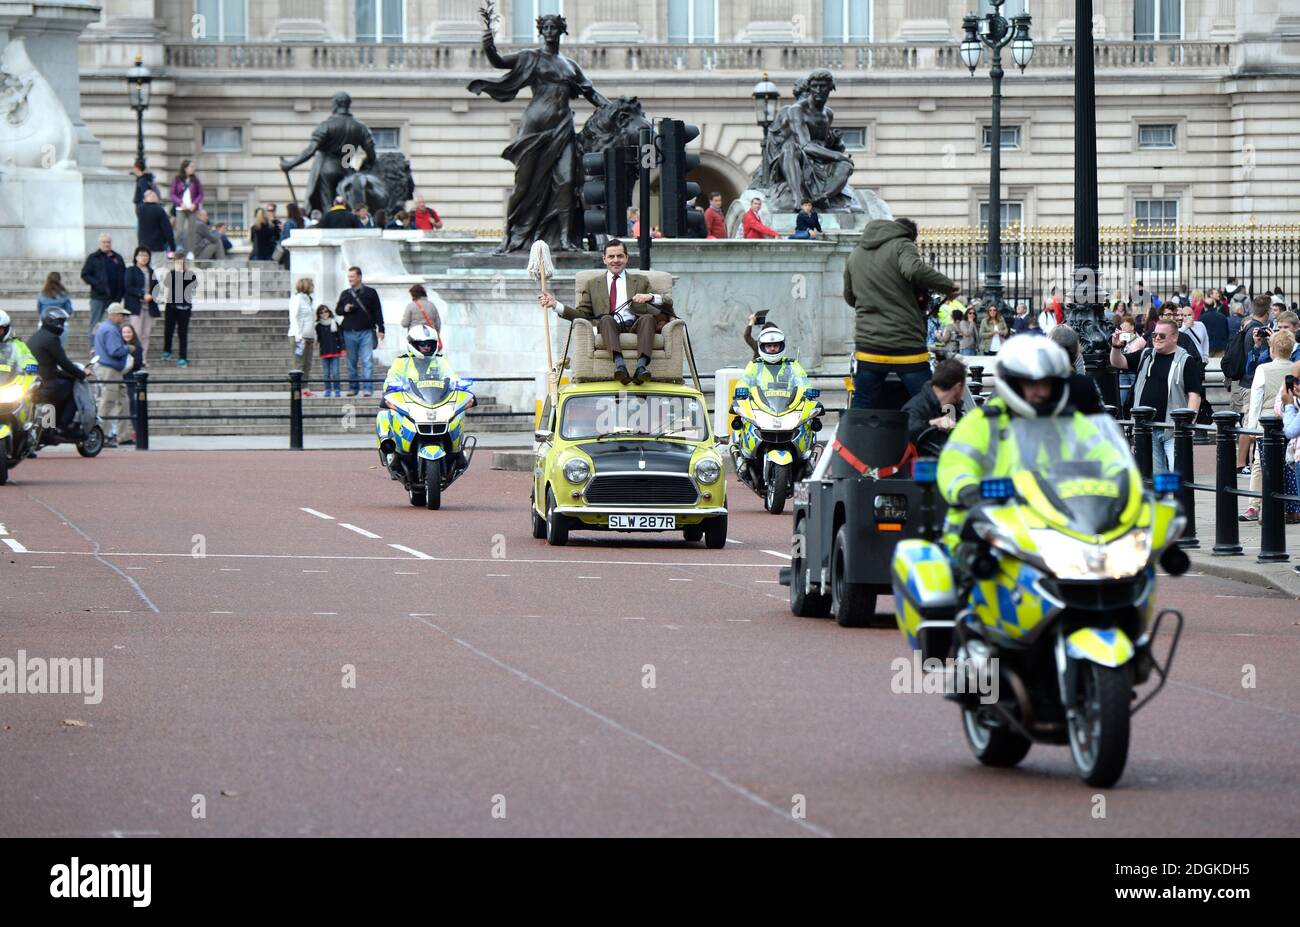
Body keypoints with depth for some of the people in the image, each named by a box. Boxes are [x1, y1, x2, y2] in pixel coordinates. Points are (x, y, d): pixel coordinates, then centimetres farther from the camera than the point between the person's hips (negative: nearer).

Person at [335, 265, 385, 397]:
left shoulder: (370, 293, 5)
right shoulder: (345, 294, 12)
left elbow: (377, 312, 5)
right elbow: (337, 310, 19)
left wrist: (380, 329, -1)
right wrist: (344, 309, -4)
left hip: (366, 332, -3)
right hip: (349, 332, 3)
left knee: (367, 361, -8)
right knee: (351, 362, 7)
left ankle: (368, 388, -9)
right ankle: (353, 387, 14)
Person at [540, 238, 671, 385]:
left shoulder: (640, 281, 26)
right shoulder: (593, 284, 27)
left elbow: (669, 304, 17)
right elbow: (582, 314, 16)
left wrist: (650, 297, -4)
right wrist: (556, 305, 2)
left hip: (635, 327, 0)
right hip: (609, 329, 0)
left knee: (648, 318, -31)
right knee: (606, 319, -34)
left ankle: (641, 365, -50)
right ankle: (619, 363, -54)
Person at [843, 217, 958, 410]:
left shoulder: (856, 253, 17)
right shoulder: (901, 245, -2)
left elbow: (849, 297, 26)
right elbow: (914, 270, -24)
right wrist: (948, 286, -13)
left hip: (867, 347, 5)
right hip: (907, 347, -5)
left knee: (860, 411, 10)